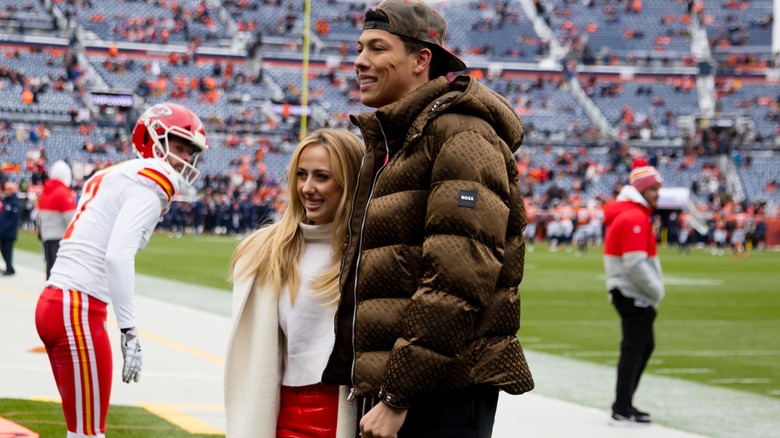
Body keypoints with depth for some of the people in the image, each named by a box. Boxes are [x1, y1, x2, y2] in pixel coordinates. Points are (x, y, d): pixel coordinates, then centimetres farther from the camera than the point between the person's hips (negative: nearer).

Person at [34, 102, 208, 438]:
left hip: (53, 301, 9)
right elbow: (118, 257, -20)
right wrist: (130, 332, -20)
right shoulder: (151, 183, -8)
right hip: (79, 309, -9)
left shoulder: (114, 177, 20)